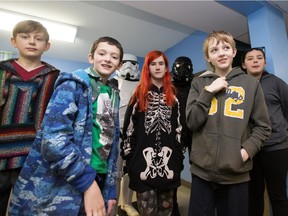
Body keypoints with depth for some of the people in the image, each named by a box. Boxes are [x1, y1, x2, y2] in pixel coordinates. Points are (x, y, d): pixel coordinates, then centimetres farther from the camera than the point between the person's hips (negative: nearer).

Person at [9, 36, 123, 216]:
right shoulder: (74, 83, -9)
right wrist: (87, 181, -21)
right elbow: (53, 138, -22)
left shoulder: (114, 95, 10)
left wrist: (110, 189, 9)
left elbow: (112, 143, 11)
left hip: (98, 181, 7)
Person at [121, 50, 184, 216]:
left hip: (168, 162, 3)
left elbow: (179, 128, 11)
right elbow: (128, 127, 0)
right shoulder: (140, 94, 3)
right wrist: (129, 157, -3)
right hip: (143, 163, -2)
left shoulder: (173, 95, 11)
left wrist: (179, 158, 8)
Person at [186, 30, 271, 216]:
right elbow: (192, 122, -6)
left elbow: (263, 127, 6)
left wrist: (247, 150, -9)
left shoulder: (251, 83, 4)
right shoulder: (199, 83, 3)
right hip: (202, 170, 0)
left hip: (236, 172, 1)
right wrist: (209, 91, -12)